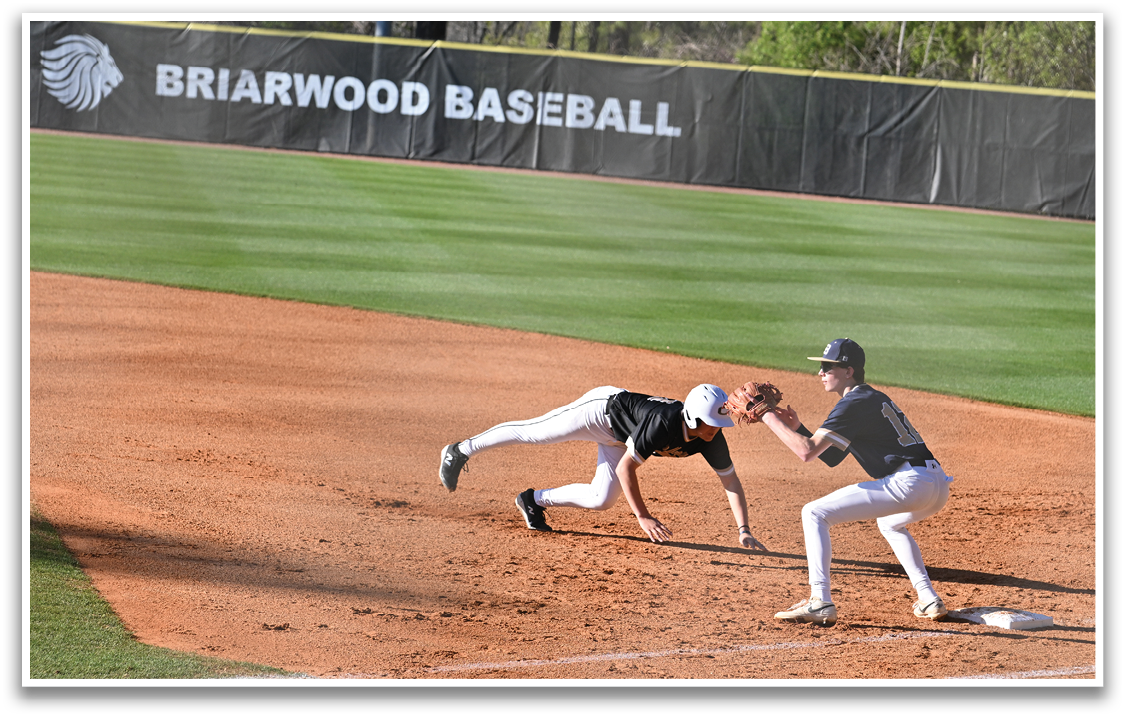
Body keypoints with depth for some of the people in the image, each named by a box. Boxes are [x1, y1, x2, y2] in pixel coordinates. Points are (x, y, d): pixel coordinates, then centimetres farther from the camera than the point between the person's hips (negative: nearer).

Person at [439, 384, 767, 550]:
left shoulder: (711, 439, -24)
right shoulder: (662, 423, -42)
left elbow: (731, 482, -16)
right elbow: (626, 468, -34)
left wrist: (743, 530, -25)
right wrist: (643, 517, -34)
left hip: (619, 437, 6)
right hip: (603, 407, -6)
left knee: (601, 499, 0)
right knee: (530, 433, 4)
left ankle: (534, 501, 22)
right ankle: (460, 452, 24)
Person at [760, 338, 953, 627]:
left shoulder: (854, 403, -4)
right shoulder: (873, 398, 27)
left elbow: (807, 451, -12)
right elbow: (831, 458, 29)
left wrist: (771, 420, -2)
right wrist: (798, 428, 20)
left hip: (909, 482, -10)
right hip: (938, 485, 10)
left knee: (814, 513, -6)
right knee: (890, 523, 42)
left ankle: (820, 603, -14)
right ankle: (929, 600, 30)